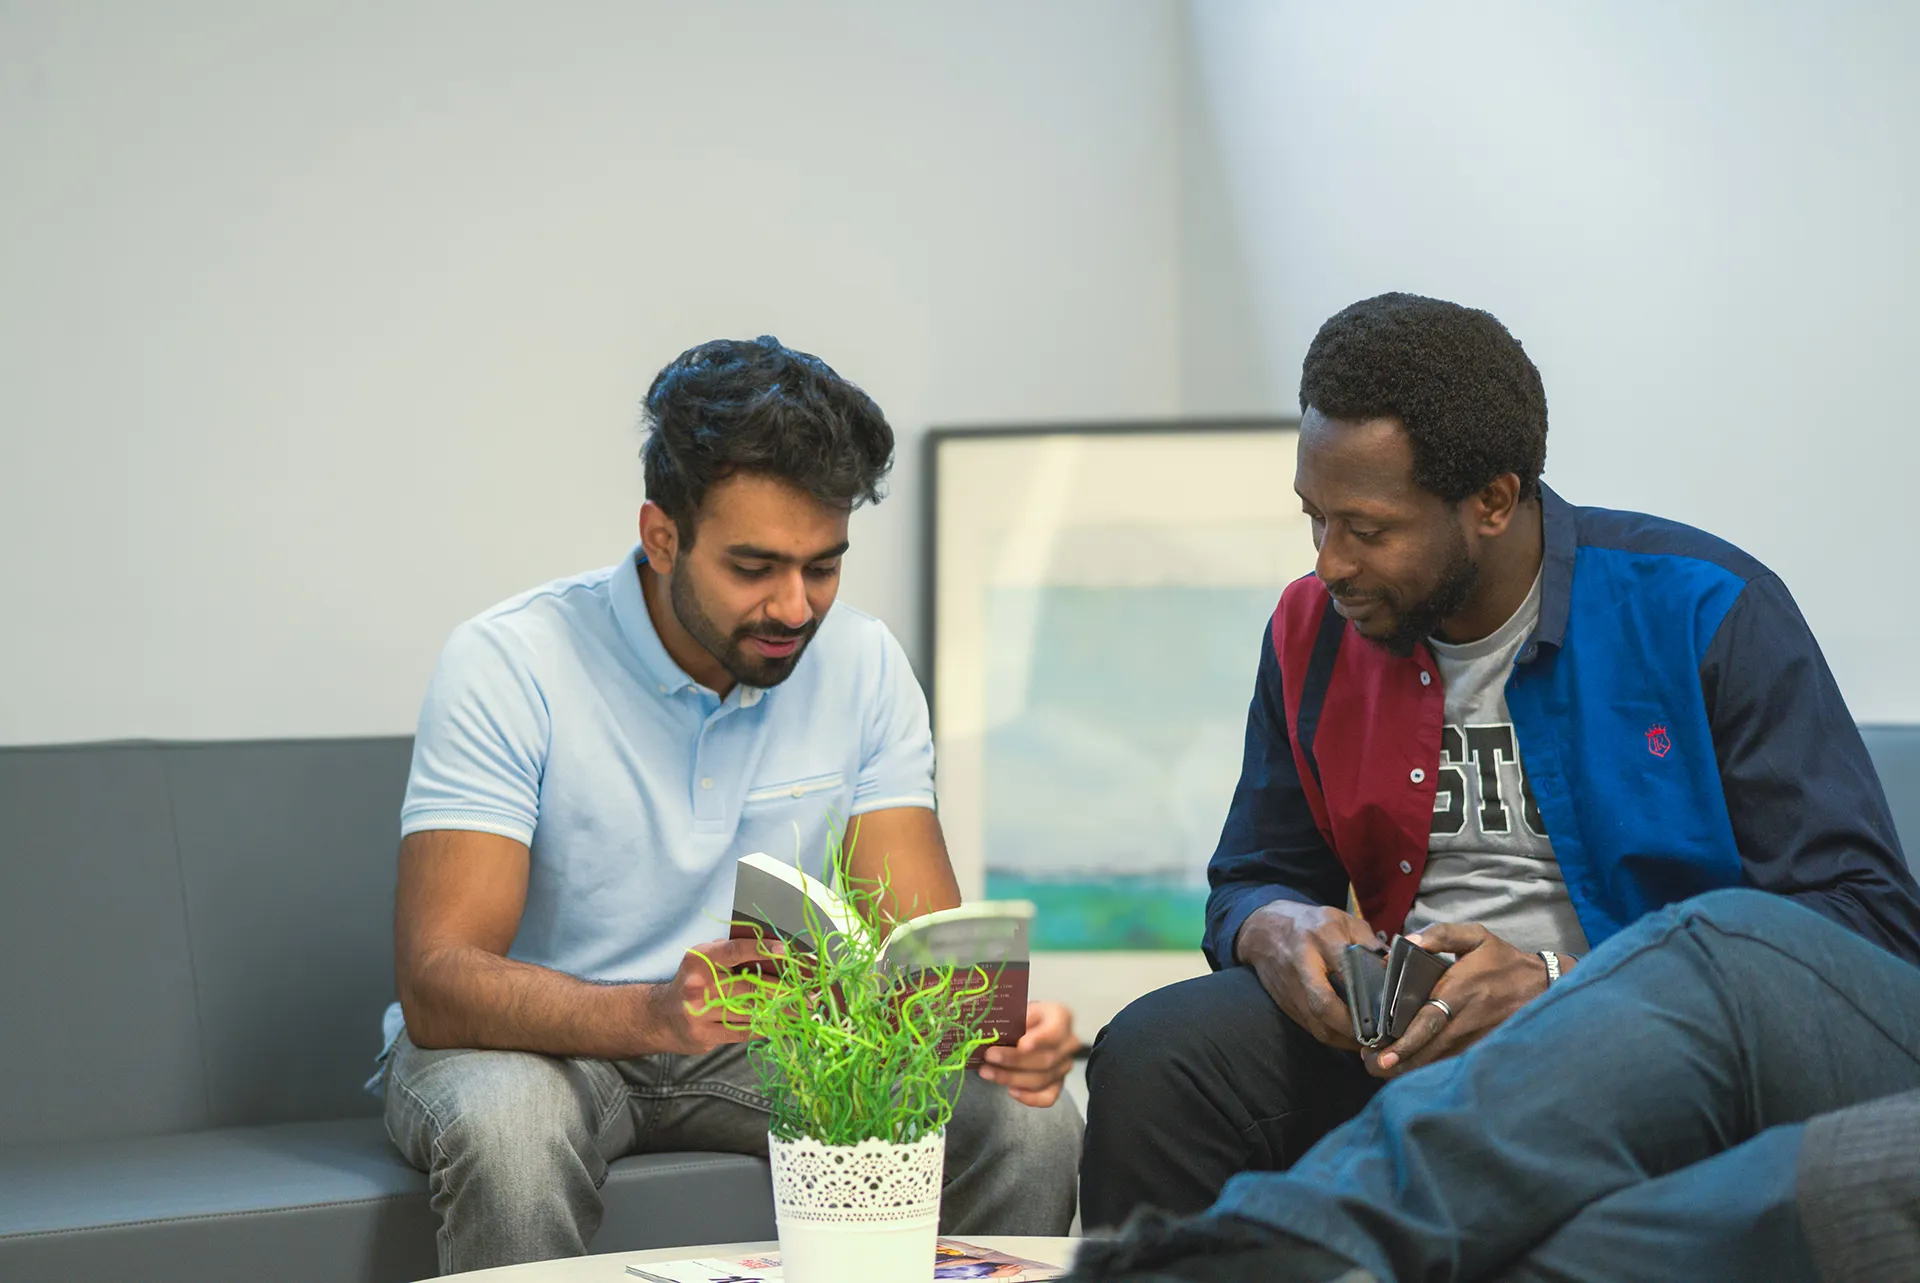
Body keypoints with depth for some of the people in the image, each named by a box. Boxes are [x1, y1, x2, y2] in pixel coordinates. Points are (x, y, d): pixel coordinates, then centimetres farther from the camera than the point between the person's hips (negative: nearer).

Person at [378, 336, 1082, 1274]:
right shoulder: (510, 666, -18)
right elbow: (439, 984, -26)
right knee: (506, 1130, -39)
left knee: (1028, 1123, -19)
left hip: (757, 1046, 4)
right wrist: (654, 1014, -45)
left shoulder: (862, 667, -4)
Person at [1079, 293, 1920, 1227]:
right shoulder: (1314, 632, 10)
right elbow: (1251, 878, 23)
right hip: (1398, 1041, 5)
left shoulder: (1707, 614, -7)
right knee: (1150, 1059, -22)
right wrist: (1277, 931, -5)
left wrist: (1559, 987, -22)